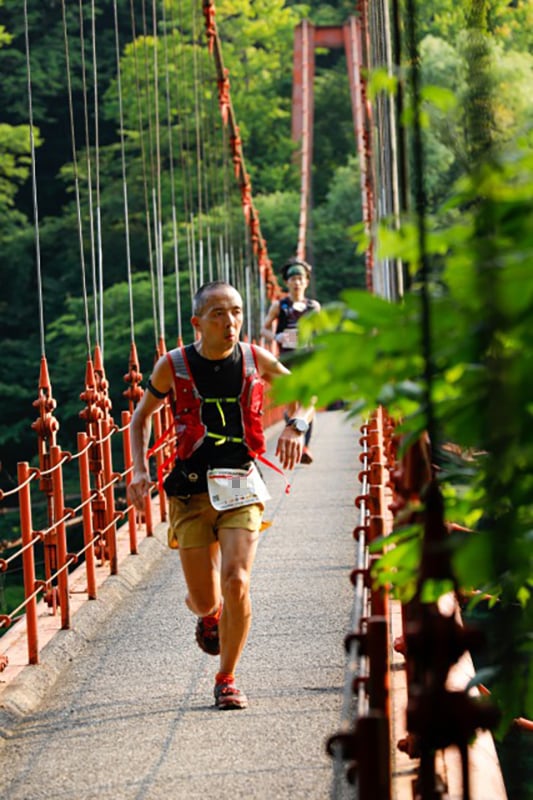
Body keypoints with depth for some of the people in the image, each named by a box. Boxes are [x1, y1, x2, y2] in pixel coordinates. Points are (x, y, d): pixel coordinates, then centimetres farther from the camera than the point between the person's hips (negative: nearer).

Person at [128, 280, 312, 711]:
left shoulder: (256, 360, -2)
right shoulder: (173, 367, -5)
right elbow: (143, 414, 11)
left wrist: (296, 425, -6)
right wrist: (140, 468, -1)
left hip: (241, 488, 0)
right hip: (191, 492, 0)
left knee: (236, 581, -18)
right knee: (205, 599, 1)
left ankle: (227, 679, 4)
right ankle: (208, 614, 43)